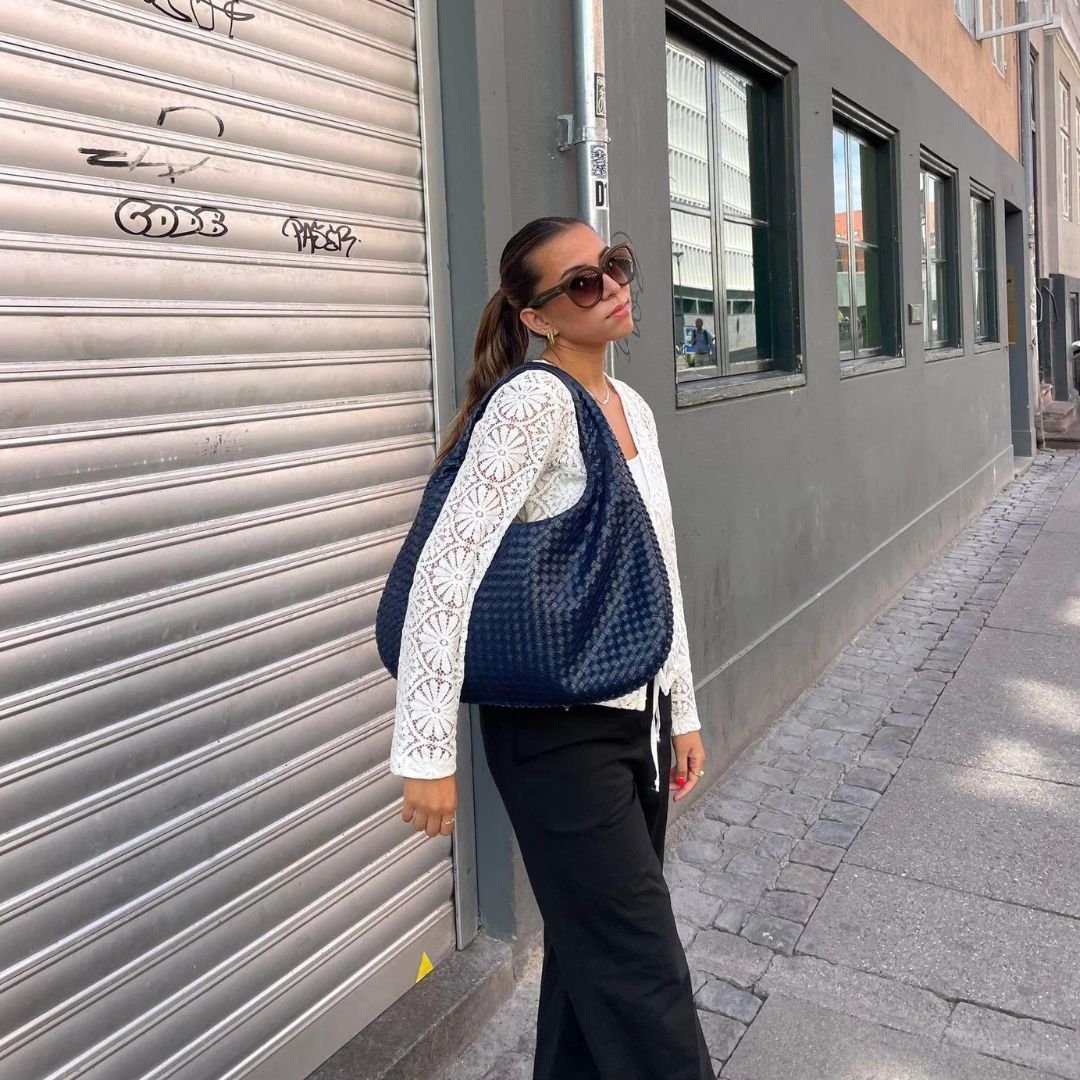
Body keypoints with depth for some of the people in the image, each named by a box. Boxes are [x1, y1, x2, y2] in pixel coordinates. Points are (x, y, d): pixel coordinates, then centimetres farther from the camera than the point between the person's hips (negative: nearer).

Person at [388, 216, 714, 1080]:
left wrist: (682, 710, 17)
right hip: (558, 729, -7)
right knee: (642, 976, 3)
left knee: (593, 954, 19)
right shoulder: (536, 400, -16)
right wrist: (427, 752, -24)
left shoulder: (633, 407, 9)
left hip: (636, 713, 8)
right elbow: (447, 569, -22)